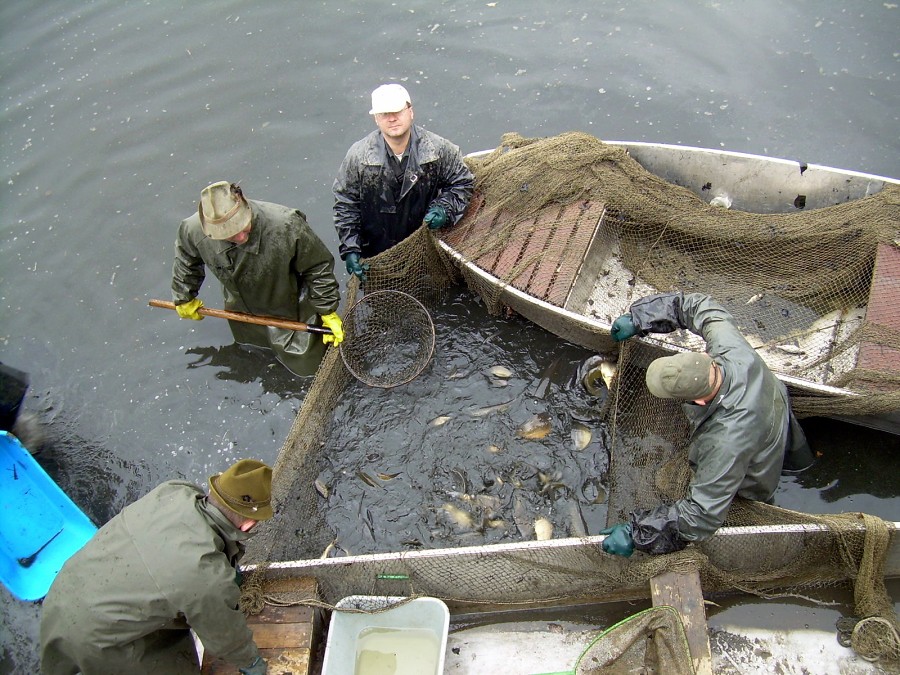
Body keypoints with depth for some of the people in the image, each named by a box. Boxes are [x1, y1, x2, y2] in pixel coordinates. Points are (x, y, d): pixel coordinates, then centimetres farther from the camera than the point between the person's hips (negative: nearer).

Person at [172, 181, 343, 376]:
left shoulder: (287, 226, -40)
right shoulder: (194, 230, -28)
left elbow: (318, 267, -24)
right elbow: (186, 261, -1)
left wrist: (328, 313, -18)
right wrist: (184, 298, 11)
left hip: (292, 314, -3)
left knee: (307, 365, 11)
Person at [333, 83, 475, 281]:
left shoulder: (438, 149, -16)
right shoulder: (358, 155, -16)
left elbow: (463, 182, -1)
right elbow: (345, 203, -8)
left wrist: (444, 209, -21)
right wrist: (350, 249, -15)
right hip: (376, 254, 0)